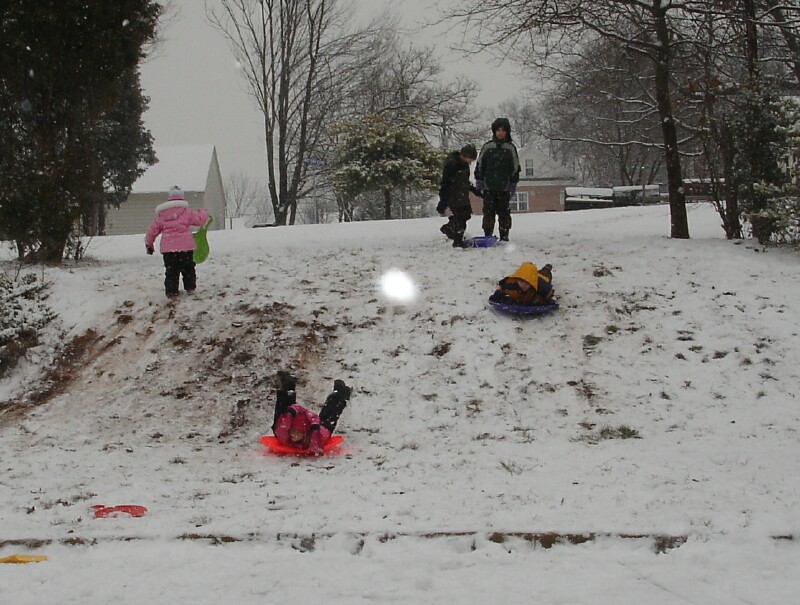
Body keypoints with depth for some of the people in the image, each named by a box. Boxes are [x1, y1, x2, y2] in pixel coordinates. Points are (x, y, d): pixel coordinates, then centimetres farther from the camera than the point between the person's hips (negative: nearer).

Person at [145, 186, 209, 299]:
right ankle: (190, 288, 21)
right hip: (185, 246, -1)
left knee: (171, 271, 7)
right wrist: (203, 212, 24)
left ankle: (171, 292, 4)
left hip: (168, 248, 1)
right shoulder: (186, 212, 0)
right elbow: (199, 220, 1)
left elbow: (152, 230, 11)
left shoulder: (161, 215, 8)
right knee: (188, 268, 16)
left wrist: (148, 244, 25)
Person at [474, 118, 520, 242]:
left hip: (504, 187, 0)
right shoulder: (487, 147, 5)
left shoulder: (510, 148, 5)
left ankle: (504, 236, 8)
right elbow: (479, 164, 10)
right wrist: (479, 181, 5)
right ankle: (487, 236, 7)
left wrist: (513, 184, 3)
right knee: (488, 213, 1)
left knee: (504, 213, 2)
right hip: (488, 186, 1)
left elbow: (515, 167, 8)